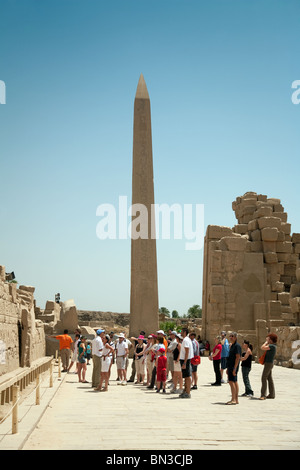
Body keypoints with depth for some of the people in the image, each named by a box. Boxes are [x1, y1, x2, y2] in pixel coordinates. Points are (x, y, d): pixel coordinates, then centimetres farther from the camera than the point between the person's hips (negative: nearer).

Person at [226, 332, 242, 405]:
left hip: (234, 366, -10)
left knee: (231, 382, -14)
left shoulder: (237, 346, -12)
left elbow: (238, 357, -18)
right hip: (231, 366, 10)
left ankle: (233, 399, -14)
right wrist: (228, 368, 21)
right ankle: (236, 400, 11)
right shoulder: (232, 346, 18)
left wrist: (234, 368, -22)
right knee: (235, 382, 9)